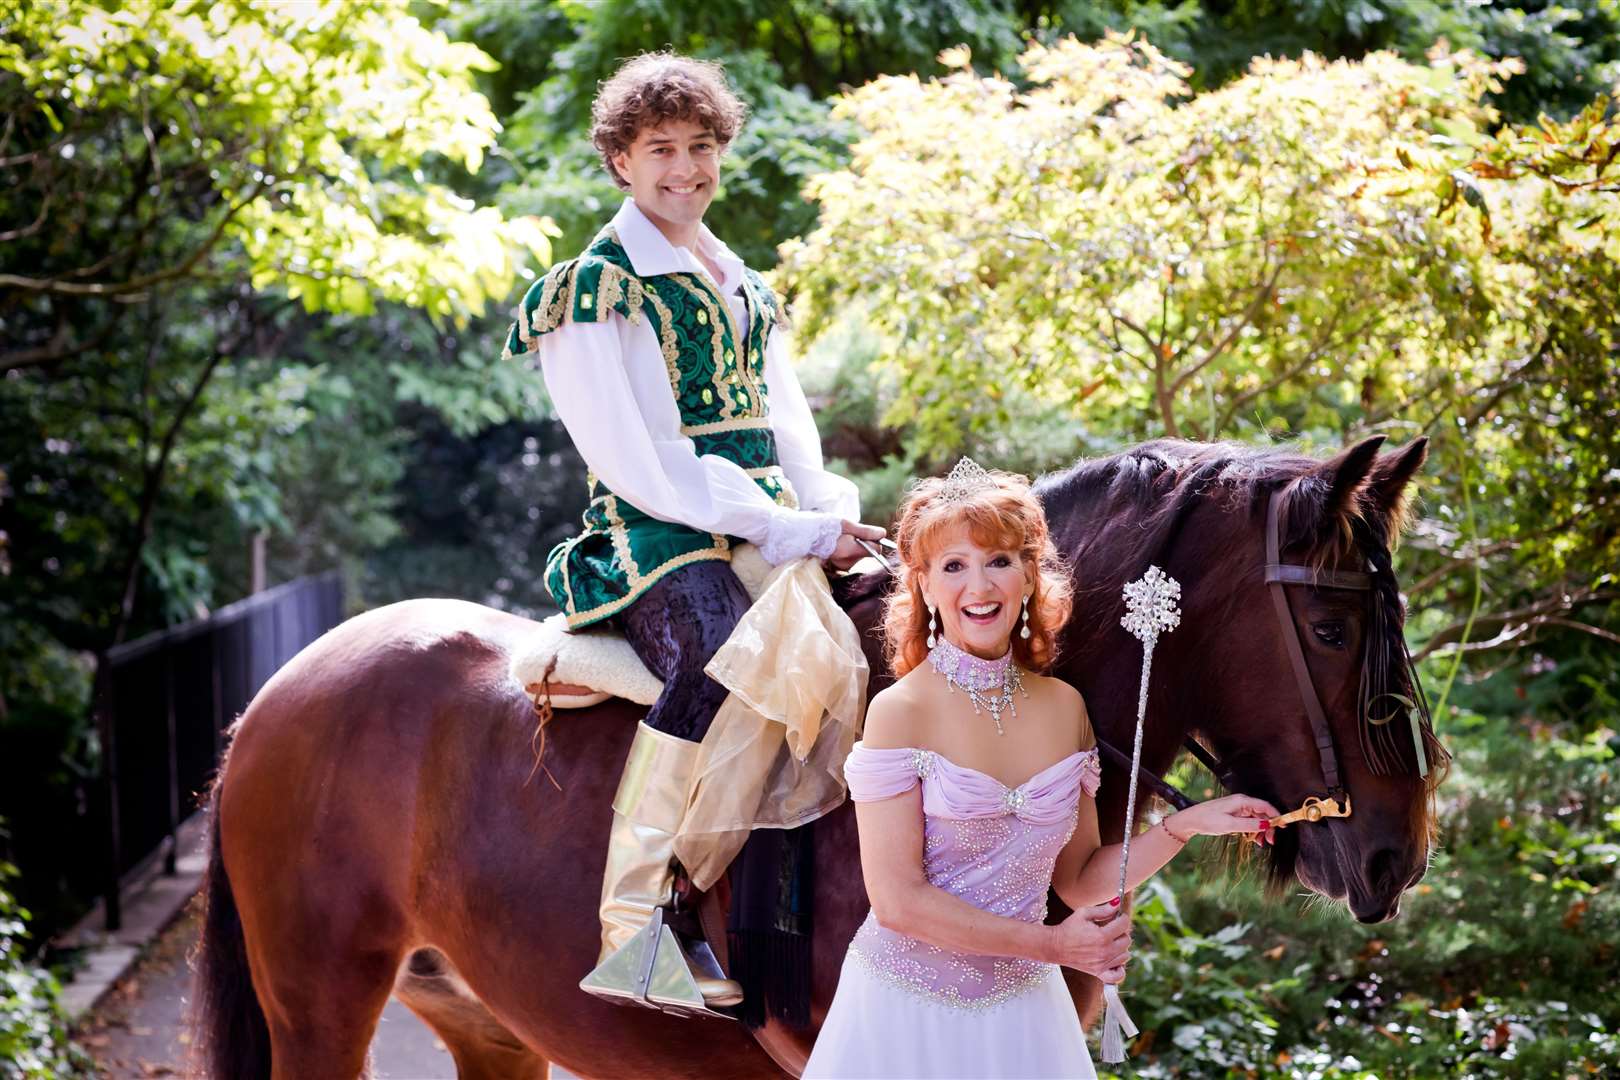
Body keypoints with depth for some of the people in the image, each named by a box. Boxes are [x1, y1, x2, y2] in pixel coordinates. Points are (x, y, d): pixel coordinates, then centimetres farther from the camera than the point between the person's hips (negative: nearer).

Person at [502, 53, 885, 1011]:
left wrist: (832, 511, -2)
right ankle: (630, 931, -37)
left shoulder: (747, 289, 24)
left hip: (772, 532, 8)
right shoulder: (597, 287, 0)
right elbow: (641, 463, -9)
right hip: (656, 539, -8)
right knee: (720, 648, -38)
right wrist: (795, 533, -14)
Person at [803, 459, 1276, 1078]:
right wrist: (1052, 945, -15)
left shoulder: (1065, 708, 2)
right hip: (906, 1016, -5)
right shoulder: (900, 712, -13)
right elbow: (897, 901, -17)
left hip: (1024, 1006, 5)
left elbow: (1079, 881, 8)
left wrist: (1184, 827, -5)